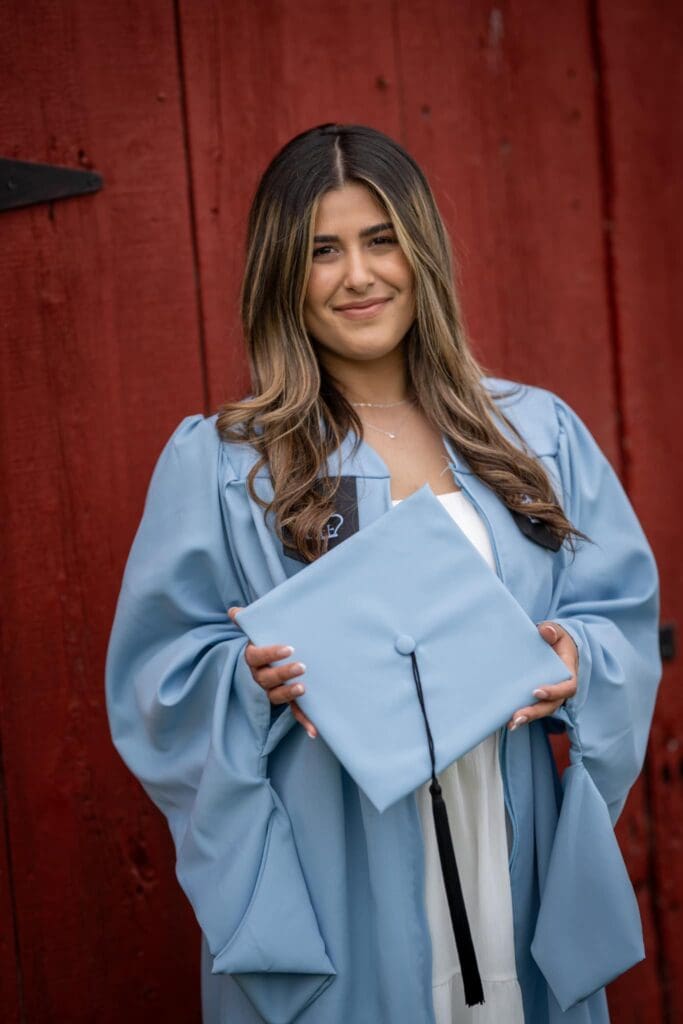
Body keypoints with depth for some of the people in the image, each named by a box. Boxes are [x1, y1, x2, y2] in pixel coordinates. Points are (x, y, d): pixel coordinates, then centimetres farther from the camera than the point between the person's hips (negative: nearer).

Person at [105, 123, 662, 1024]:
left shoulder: (539, 433, 7)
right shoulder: (217, 462, -1)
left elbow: (624, 608, 9)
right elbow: (161, 667, 0)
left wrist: (576, 660, -12)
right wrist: (255, 678, -19)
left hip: (511, 855, 3)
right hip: (330, 885, -2)